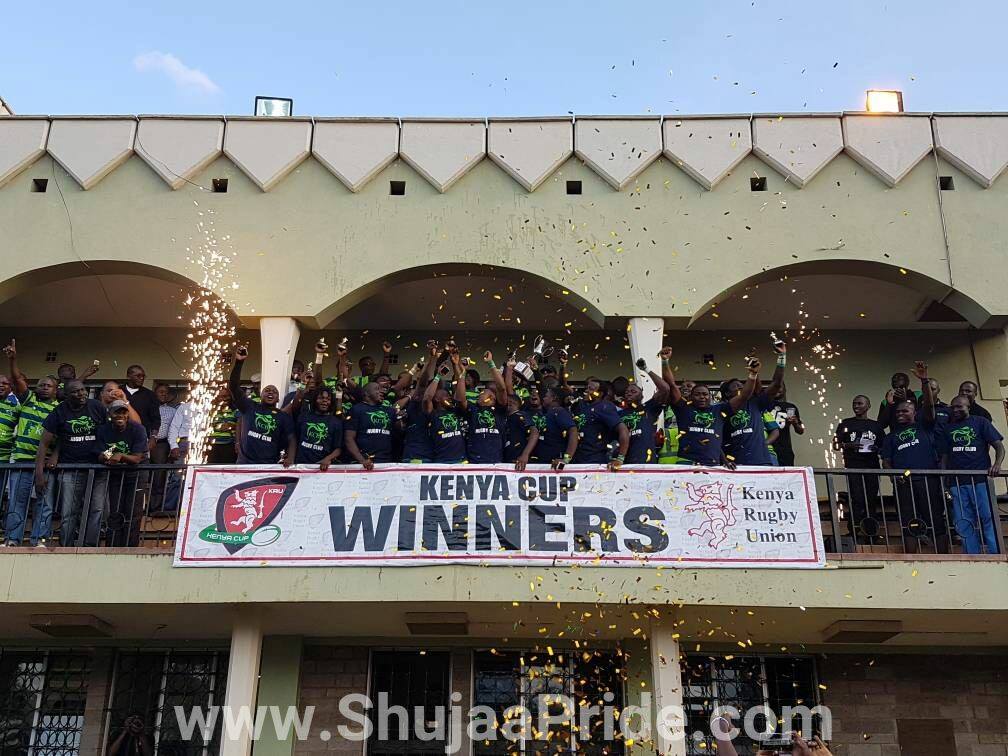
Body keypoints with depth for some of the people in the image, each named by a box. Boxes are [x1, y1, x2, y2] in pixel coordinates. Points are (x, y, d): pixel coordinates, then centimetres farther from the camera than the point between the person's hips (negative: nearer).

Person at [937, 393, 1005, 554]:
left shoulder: (980, 422, 9)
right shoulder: (947, 428, 18)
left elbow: (999, 446, 3)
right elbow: (944, 456, 18)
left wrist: (997, 464, -16)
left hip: (980, 479, -3)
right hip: (957, 482, 3)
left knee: (988, 519, -8)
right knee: (964, 524, 1)